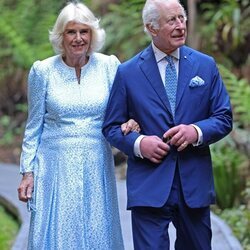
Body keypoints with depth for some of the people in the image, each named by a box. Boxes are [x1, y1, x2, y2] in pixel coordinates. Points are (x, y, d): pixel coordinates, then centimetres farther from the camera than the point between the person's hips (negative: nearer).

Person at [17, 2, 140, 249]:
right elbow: (34, 127, 5)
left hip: (97, 166, 1)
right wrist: (28, 171, 1)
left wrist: (131, 122, -15)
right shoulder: (42, 71, -1)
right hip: (56, 166, -1)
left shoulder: (109, 66, 1)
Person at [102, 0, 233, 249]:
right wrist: (138, 143, -15)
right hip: (149, 185, -2)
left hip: (195, 183, 3)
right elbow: (111, 127, 5)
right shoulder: (127, 72, 1)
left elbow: (224, 118, 7)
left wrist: (197, 131, -13)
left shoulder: (205, 65, 6)